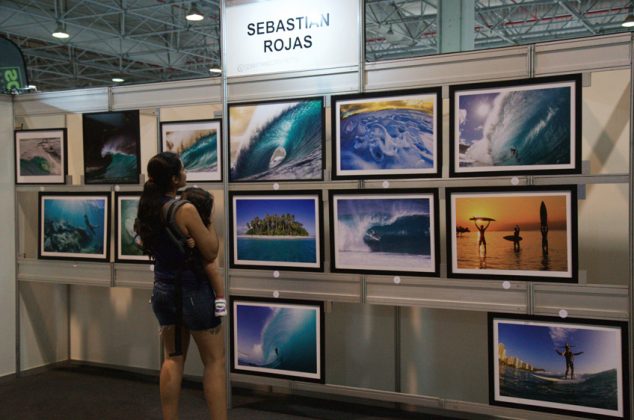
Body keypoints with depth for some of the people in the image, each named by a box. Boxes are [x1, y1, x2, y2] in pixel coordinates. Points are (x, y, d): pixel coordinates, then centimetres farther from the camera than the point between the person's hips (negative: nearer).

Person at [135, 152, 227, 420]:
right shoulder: (186, 210, -21)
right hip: (193, 290, -7)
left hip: (163, 289, 7)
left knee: (173, 358, 16)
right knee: (214, 361, 4)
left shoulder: (147, 210, 1)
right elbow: (211, 253, -16)